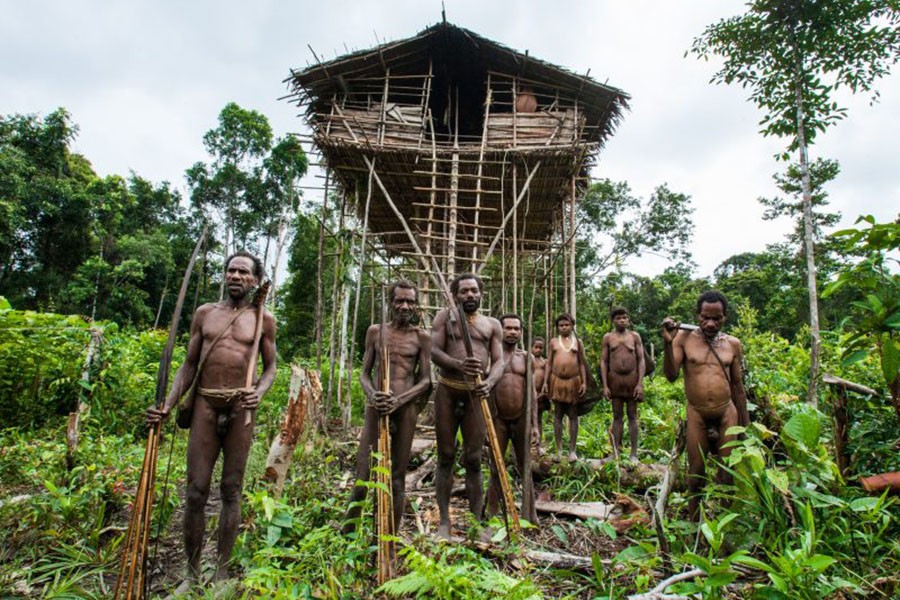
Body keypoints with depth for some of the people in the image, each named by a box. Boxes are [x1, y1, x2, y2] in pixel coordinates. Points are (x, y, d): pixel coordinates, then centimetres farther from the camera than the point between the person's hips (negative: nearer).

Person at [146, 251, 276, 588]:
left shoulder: (263, 318, 5)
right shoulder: (205, 313, 10)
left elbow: (270, 367, 7)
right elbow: (189, 365, 11)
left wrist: (259, 393, -13)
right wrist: (168, 405, -1)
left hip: (240, 407, -1)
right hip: (205, 403, 2)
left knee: (231, 490, 6)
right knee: (196, 491, 3)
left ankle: (222, 574, 19)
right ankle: (192, 574, 20)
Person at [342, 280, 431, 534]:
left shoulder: (422, 337, 5)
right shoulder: (375, 331, 9)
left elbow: (426, 380, 1)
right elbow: (364, 373, 9)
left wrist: (399, 400, -15)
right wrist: (372, 394, -12)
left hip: (405, 410, 0)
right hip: (377, 408, 1)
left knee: (397, 480, 7)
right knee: (362, 479, -1)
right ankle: (346, 537, 16)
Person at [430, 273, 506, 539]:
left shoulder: (492, 324, 12)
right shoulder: (445, 316, 6)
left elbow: (498, 361, 5)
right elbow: (434, 351, -4)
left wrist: (489, 382, -18)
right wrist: (459, 364, -25)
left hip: (476, 393, 1)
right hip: (447, 390, -1)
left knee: (474, 459, 3)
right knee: (446, 457, 5)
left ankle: (476, 521, 13)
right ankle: (444, 520, 15)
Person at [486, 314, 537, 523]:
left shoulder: (526, 357, 8)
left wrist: (534, 422, 5)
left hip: (521, 419, 3)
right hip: (498, 419, -2)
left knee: (525, 468, 12)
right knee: (496, 470, 5)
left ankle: (531, 515, 24)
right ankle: (492, 516, 15)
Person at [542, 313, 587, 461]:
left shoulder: (577, 342, 6)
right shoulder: (553, 342, 6)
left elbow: (582, 364, 6)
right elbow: (549, 363, 6)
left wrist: (584, 382, -2)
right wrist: (545, 382, -1)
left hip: (573, 381, 0)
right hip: (556, 380, 0)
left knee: (573, 415, 4)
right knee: (558, 415, 5)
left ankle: (572, 450, 11)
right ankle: (559, 450, 12)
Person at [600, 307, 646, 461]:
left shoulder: (635, 336, 4)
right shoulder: (608, 337, 4)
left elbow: (641, 360, 1)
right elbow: (603, 362, 2)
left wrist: (640, 383, -9)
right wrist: (605, 386, -5)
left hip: (632, 378, 0)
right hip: (615, 379, 1)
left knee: (632, 416, 5)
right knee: (617, 416, 7)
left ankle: (634, 454, 10)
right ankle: (616, 453, 12)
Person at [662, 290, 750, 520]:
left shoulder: (733, 344, 4)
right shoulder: (684, 338, -4)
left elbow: (738, 387, 11)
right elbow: (671, 375, -11)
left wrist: (746, 423, 12)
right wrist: (668, 343, -24)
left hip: (727, 413, 2)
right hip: (697, 415, -2)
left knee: (728, 474, 7)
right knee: (696, 473, 7)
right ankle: (694, 523, 22)